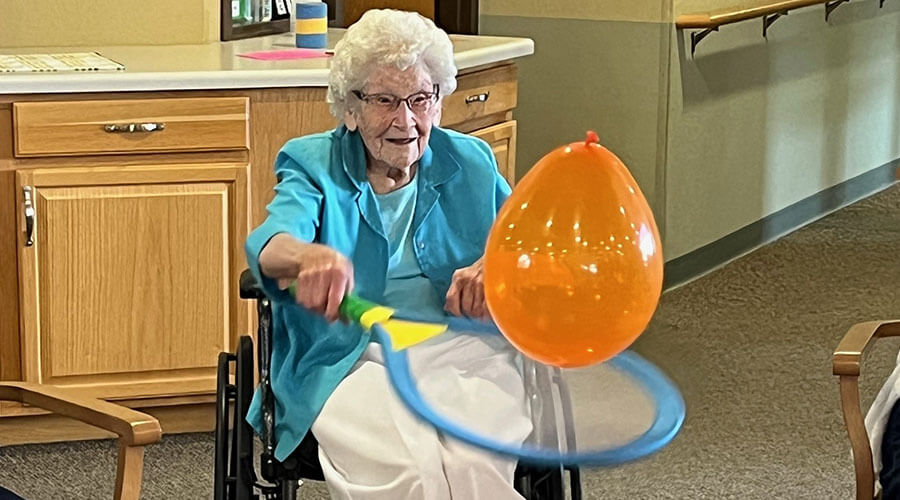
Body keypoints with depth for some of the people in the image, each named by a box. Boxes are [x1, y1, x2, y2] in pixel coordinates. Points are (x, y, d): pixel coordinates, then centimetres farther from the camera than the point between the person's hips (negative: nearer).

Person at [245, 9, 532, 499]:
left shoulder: (472, 165, 17)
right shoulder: (313, 165, 8)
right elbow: (271, 243, -13)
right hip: (354, 363, -2)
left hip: (463, 352, 2)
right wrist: (312, 257, -40)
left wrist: (496, 268, -18)